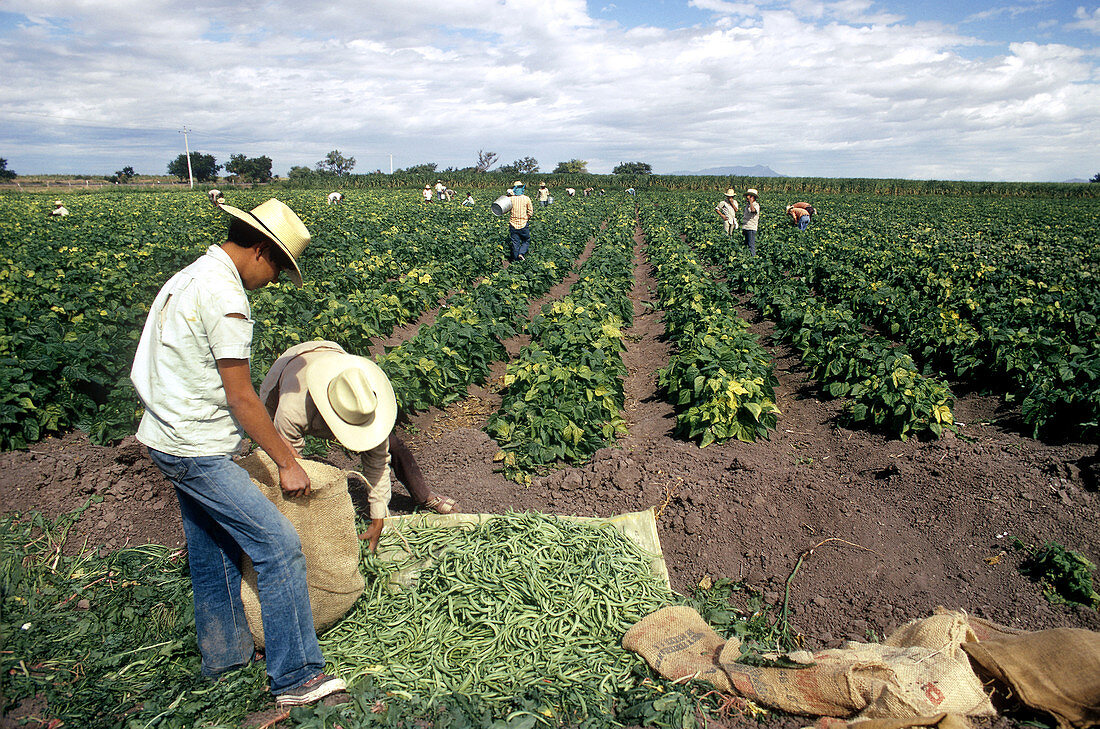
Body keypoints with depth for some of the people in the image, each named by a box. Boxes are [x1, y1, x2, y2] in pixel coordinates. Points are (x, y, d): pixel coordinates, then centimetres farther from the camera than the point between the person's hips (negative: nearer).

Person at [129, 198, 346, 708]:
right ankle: (295, 676, 0)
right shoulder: (225, 297, -21)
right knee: (279, 546, -8)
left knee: (212, 549, 20)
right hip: (197, 450, -11)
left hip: (170, 441, 11)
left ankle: (223, 653, 36)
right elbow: (242, 398, -19)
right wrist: (287, 462, -11)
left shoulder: (189, 277, 11)